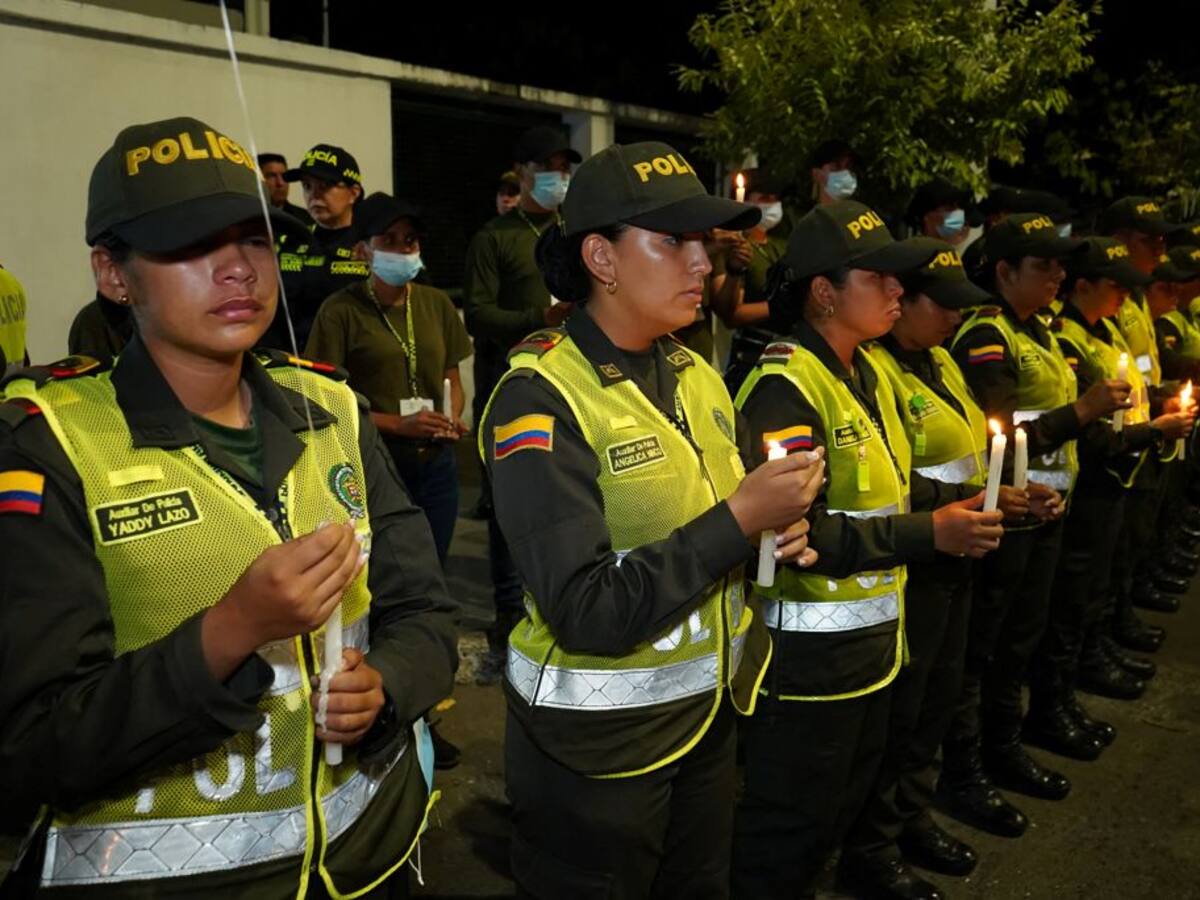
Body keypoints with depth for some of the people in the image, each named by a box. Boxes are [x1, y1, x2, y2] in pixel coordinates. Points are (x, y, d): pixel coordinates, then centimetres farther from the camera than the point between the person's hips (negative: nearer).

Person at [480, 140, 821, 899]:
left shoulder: (696, 377, 2)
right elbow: (585, 612, -27)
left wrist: (780, 527, -9)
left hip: (707, 713, 7)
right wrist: (739, 520, -26)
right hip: (596, 744, -7)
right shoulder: (542, 398, -21)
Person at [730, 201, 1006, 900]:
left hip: (873, 630, 9)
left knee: (854, 788, 29)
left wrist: (961, 499, -2)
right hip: (807, 647, -9)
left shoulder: (870, 373, 8)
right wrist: (929, 533, -25)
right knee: (790, 816, 10)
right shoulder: (787, 386, -23)